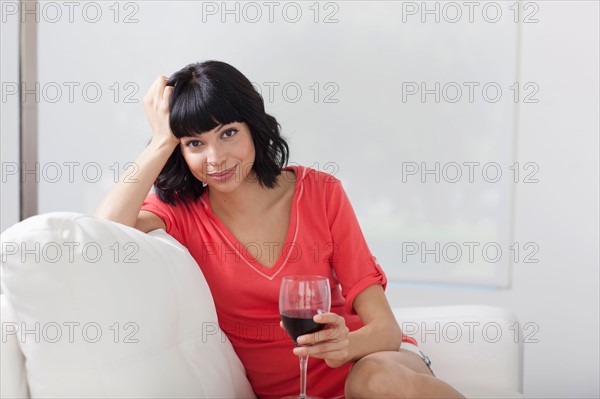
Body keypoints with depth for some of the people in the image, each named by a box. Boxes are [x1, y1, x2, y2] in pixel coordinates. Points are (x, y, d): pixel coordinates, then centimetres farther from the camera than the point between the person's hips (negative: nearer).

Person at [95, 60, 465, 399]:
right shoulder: (181, 213, -3)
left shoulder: (320, 193, -4)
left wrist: (347, 345, -31)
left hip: (369, 357, 1)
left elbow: (384, 326, -8)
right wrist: (162, 142, -17)